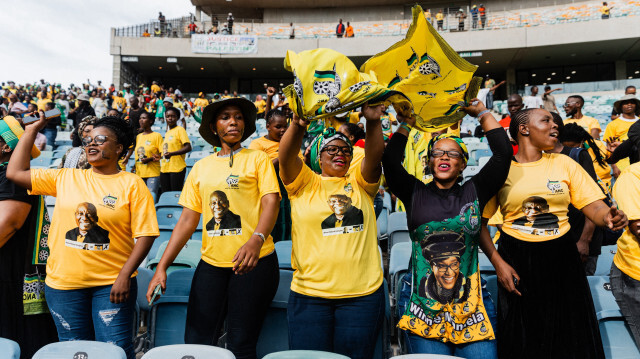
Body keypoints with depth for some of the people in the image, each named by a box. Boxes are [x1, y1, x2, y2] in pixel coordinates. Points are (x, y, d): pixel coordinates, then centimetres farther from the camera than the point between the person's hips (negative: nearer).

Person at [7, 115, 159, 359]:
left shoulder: (132, 184, -6)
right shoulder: (64, 178, 7)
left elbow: (145, 234, -10)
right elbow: (14, 173, 6)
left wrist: (125, 275, -16)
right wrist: (32, 129, 8)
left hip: (112, 283, -3)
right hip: (64, 283, 4)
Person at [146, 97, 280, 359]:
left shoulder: (257, 158, 4)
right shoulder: (201, 167, 14)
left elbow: (271, 202, -9)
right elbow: (187, 220, 11)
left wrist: (256, 240, -29)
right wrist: (162, 267, 3)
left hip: (253, 262, -3)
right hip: (211, 263, 4)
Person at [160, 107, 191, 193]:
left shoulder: (180, 129, -4)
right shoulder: (167, 133, 17)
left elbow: (188, 147, -14)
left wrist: (171, 153, -21)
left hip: (177, 168, -7)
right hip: (164, 169, 7)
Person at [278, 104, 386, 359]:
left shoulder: (360, 183, 10)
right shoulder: (304, 183, 6)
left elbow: (374, 155, -7)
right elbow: (286, 156, -11)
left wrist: (373, 122, -24)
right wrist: (298, 126, -30)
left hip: (363, 293, 1)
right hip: (309, 293, -1)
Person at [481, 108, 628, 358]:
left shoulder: (564, 163, 5)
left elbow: (595, 207, 0)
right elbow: (480, 223, -1)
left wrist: (609, 217, -23)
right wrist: (497, 263, -9)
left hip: (561, 259, 2)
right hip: (516, 261, -2)